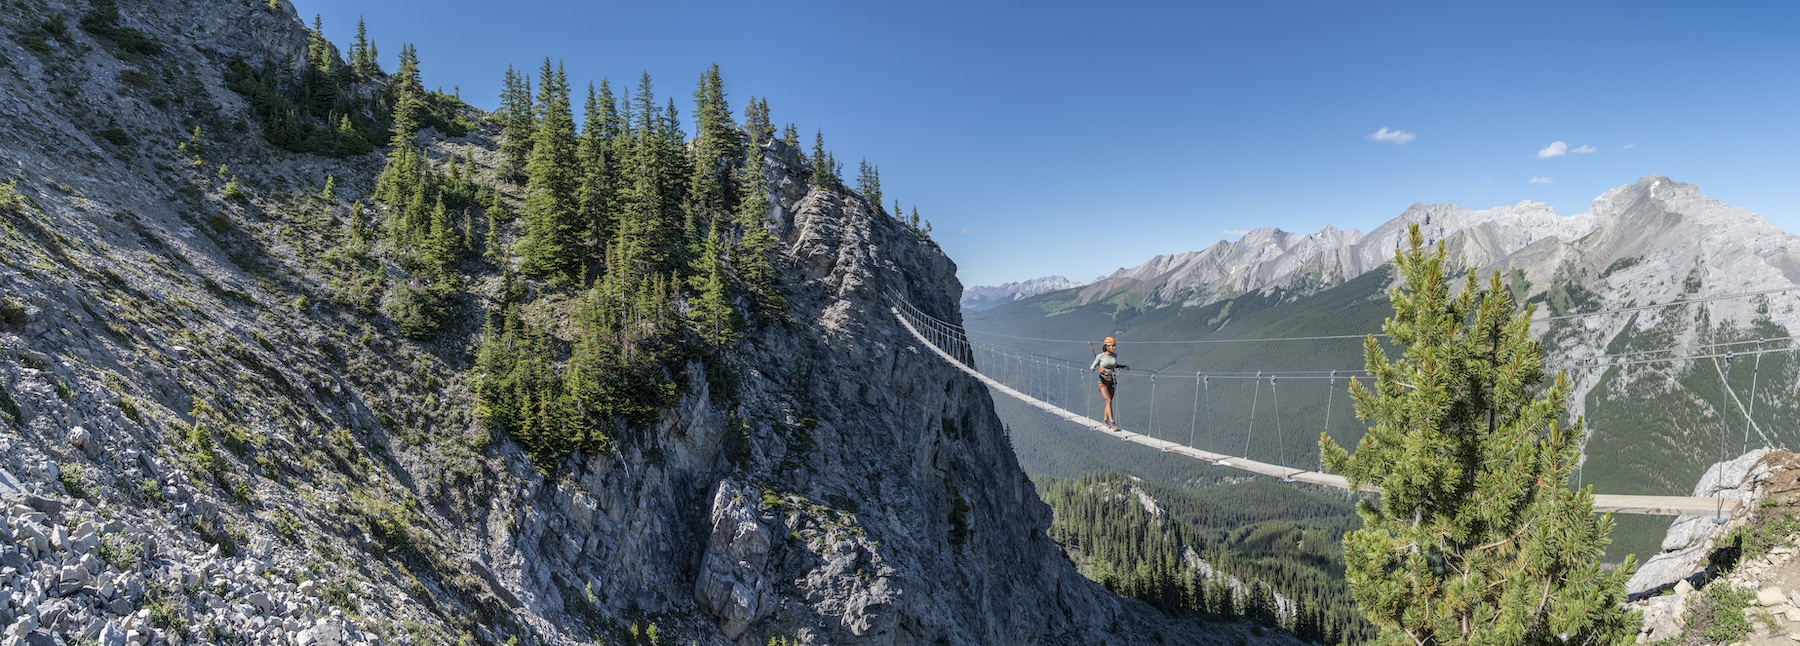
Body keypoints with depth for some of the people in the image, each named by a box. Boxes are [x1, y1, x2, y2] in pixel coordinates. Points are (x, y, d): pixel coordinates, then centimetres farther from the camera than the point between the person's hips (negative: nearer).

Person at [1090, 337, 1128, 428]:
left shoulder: (1115, 355, 2)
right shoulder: (1100, 356, -12)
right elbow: (1092, 367, -4)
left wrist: (1123, 366, 14)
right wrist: (1092, 369, -25)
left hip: (1112, 381, 5)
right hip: (1103, 381, -5)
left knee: (1109, 401, 10)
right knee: (1109, 401, -14)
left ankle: (1105, 419, 26)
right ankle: (1112, 422, -13)